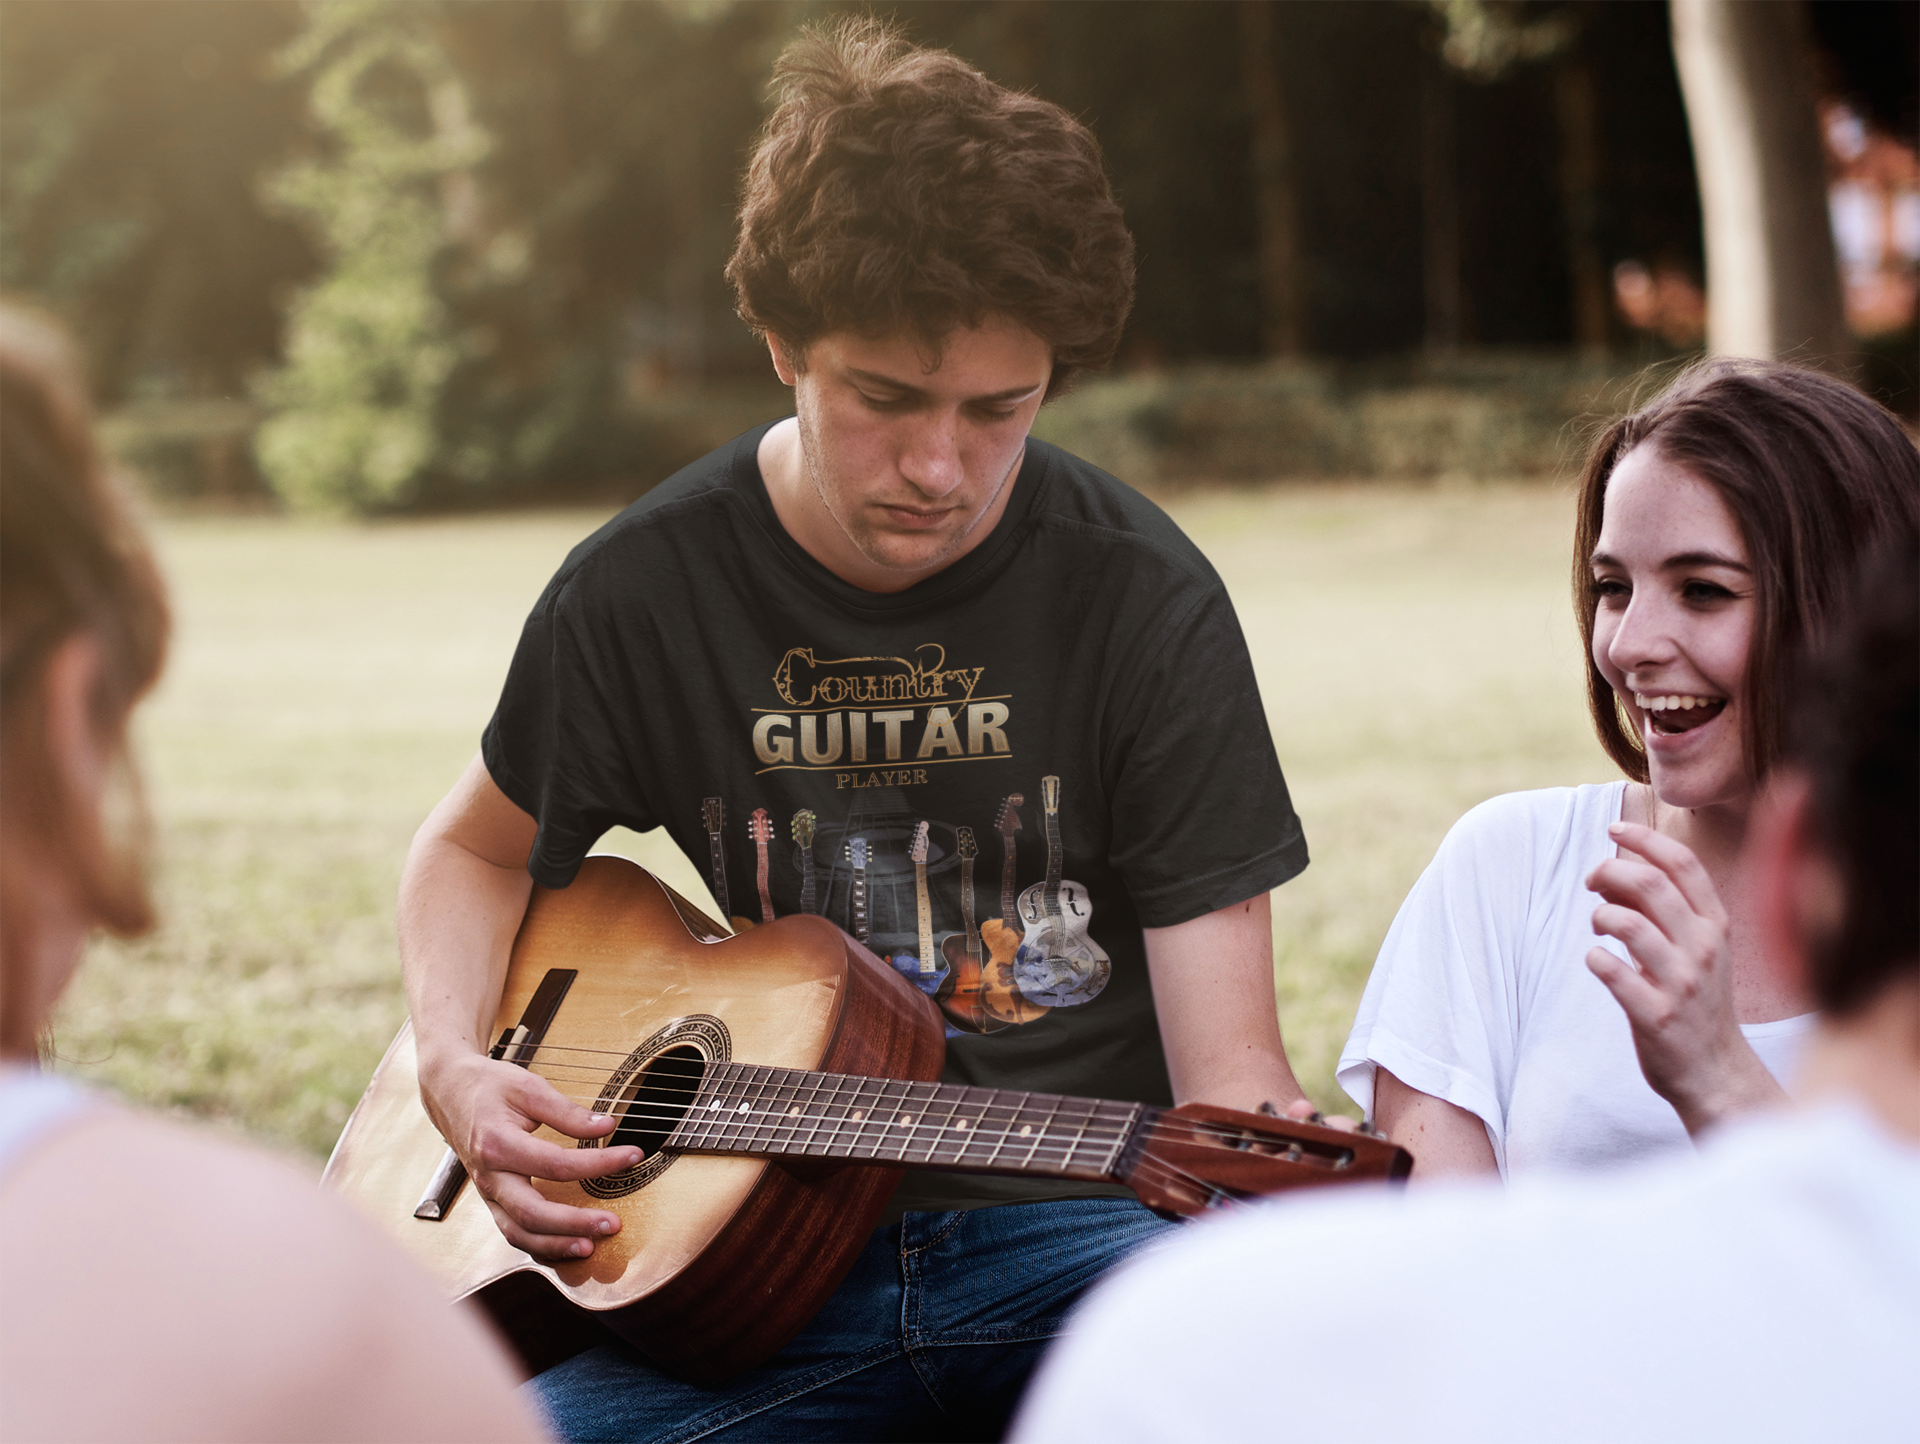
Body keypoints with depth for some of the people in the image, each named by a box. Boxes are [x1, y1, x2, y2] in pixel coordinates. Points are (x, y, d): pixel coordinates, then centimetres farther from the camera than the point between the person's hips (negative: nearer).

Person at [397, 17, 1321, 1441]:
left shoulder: (1142, 599, -7)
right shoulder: (645, 588, 0)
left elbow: (1229, 1071, -8)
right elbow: (478, 848, 20)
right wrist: (459, 1069, 0)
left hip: (1080, 1216, -1)